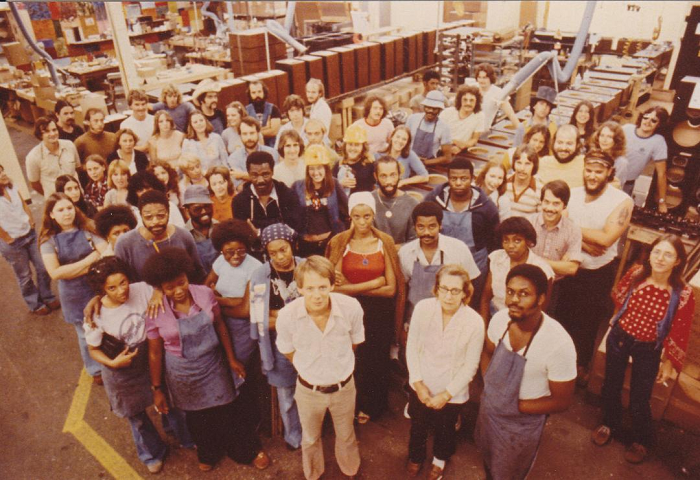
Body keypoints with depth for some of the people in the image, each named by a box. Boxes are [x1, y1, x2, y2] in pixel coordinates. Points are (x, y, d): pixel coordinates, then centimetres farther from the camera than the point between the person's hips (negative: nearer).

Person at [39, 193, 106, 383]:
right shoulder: (48, 240, -8)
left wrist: (72, 270, -20)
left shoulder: (87, 230, -5)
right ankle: (96, 370, 41)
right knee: (87, 335, 18)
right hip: (74, 296, 0)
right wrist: (90, 260, -17)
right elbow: (55, 273, -18)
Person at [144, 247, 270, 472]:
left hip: (214, 365, 1)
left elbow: (220, 326, -3)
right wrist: (157, 389, -1)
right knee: (196, 416, 22)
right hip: (183, 373, 0)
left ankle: (248, 450, 42)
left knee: (227, 412, 14)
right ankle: (208, 453, 54)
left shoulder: (205, 294, -17)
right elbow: (155, 352, -8)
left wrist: (232, 359, 4)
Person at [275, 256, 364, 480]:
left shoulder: (351, 307, -29)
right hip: (308, 390, 0)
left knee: (346, 436, 27)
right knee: (310, 439, 27)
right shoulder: (286, 315, -30)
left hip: (344, 386, 1)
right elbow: (287, 350, -6)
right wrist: (309, 369, 5)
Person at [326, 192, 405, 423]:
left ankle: (374, 408, 41)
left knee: (377, 361, 15)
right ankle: (354, 408, 39)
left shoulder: (385, 242, -4)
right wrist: (374, 283, -18)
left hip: (379, 313, 1)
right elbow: (336, 285, -12)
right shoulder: (339, 242, -6)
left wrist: (354, 287, -14)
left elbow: (391, 289, -8)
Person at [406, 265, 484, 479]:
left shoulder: (474, 322, -26)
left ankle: (440, 458, 59)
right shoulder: (423, 308, -23)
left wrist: (447, 394, -12)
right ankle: (416, 456, 59)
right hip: (421, 387, 1)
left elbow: (470, 366, -14)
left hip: (452, 392, -1)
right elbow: (412, 347, -10)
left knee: (444, 429, 26)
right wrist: (418, 382, -11)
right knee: (418, 425, 26)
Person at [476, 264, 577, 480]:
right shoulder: (500, 319, -18)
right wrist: (489, 384, -7)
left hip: (523, 421, -4)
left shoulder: (559, 343, -32)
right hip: (489, 408, 4)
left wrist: (515, 406, -18)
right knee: (488, 463, 32)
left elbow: (561, 401, -20)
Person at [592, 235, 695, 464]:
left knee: (639, 399, 11)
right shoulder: (635, 273, -17)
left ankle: (642, 441, 41)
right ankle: (609, 425, 48)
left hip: (648, 350, -2)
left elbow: (679, 334, -10)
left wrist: (669, 363, -3)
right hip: (619, 338, 2)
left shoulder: (683, 294, -23)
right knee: (611, 386, 20)